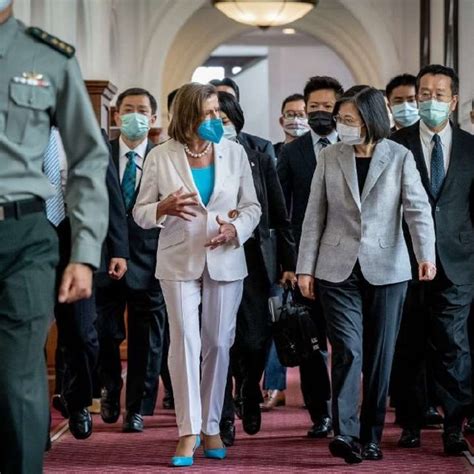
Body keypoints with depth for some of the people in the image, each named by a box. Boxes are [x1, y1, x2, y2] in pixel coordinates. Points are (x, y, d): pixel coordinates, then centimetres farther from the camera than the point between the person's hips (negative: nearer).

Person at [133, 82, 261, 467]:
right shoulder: (161, 157, -2)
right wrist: (164, 208, -20)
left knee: (218, 344, 6)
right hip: (180, 261, -2)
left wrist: (236, 228, -14)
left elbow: (252, 206, 7)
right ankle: (188, 432, -4)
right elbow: (141, 213, 2)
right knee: (185, 341, -8)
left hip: (225, 260, 2)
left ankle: (211, 427, 18)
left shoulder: (234, 153, 3)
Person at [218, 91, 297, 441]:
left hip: (256, 259, 1)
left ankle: (249, 396, 29)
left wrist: (289, 263, 5)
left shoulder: (260, 161, 7)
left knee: (255, 340, -1)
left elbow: (280, 218, 8)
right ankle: (223, 417, 7)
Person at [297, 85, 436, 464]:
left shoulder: (399, 157, -1)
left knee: (379, 355, 5)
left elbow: (418, 208, -9)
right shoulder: (330, 157, 4)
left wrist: (426, 254, -25)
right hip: (339, 269, 0)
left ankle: (371, 436, 14)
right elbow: (315, 215, 6)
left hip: (385, 270, 0)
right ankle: (345, 433, -11)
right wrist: (305, 267, 2)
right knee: (348, 350, -10)